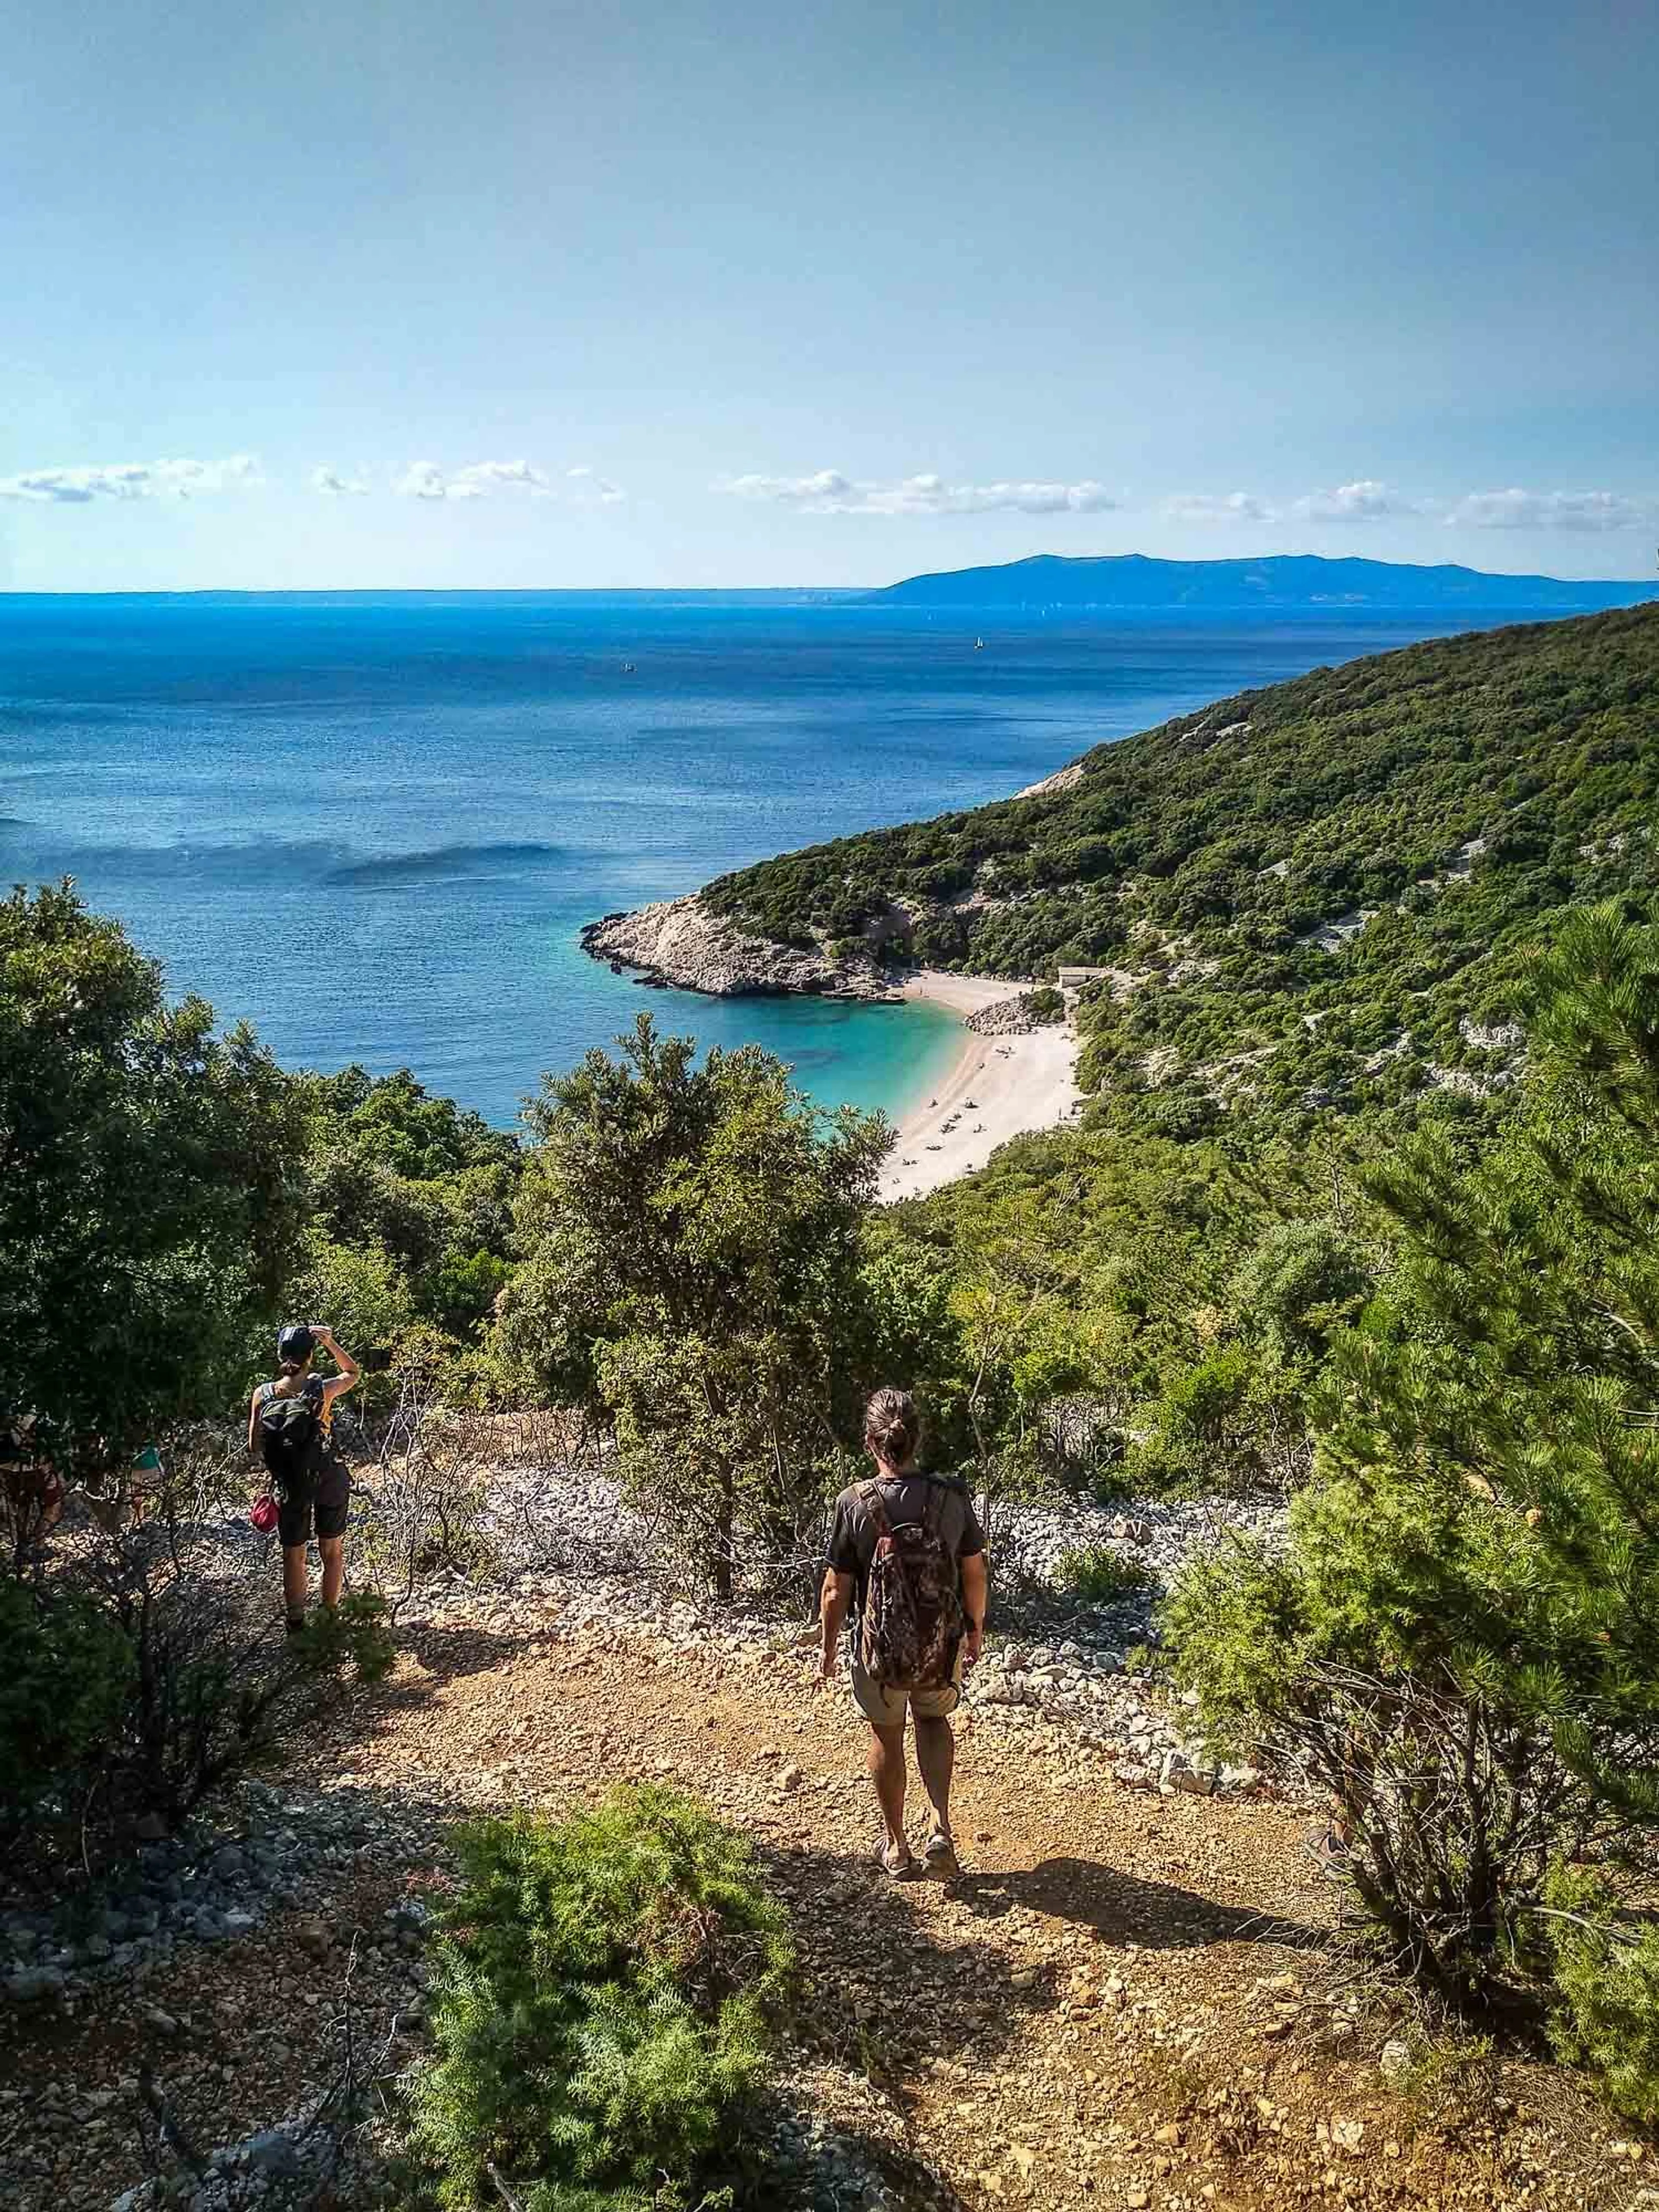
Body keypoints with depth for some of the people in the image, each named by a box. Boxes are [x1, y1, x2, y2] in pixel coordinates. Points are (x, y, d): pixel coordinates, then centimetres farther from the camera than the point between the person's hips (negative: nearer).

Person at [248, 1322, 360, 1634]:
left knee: (293, 1556, 15)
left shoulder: (263, 1395, -13)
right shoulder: (323, 1389, -16)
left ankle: (296, 1623, 21)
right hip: (331, 1479, 0)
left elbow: (254, 1446, -4)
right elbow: (353, 1373, 5)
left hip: (291, 1483, 0)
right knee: (332, 1551, 17)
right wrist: (330, 1343, -4)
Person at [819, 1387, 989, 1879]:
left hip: (879, 1650, -2)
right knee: (934, 1721, 29)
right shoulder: (952, 1497, -13)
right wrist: (976, 1630, 14)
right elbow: (976, 1574, -3)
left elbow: (837, 1590, -11)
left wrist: (829, 1647, 4)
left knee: (886, 1738, 21)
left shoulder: (854, 1504, -19)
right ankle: (942, 1829, 15)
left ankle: (897, 1848, 35)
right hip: (943, 1646, 2)